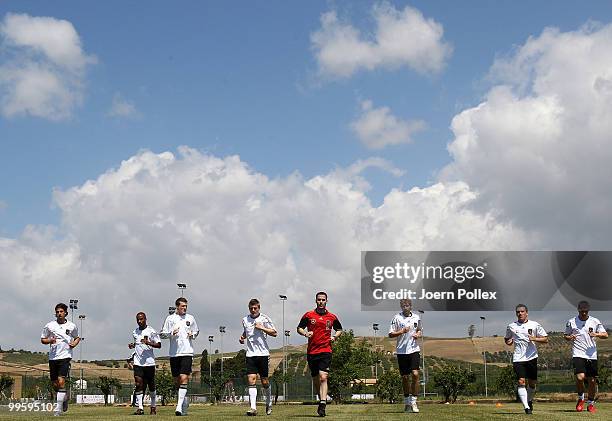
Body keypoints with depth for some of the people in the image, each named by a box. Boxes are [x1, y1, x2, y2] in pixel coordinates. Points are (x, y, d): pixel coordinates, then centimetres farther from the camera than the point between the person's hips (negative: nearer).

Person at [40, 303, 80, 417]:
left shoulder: (72, 326, 5)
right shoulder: (49, 326, 4)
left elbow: (77, 337, 22)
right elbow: (42, 340, 12)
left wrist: (74, 343, 0)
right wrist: (50, 341, -9)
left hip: (65, 356, -2)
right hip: (53, 357, 2)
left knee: (61, 381, -16)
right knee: (55, 384, 7)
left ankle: (58, 409, -14)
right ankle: (64, 398, 37)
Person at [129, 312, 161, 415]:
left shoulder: (151, 331, -4)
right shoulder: (135, 332, 12)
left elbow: (159, 345, -5)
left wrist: (148, 343, -20)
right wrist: (132, 345, 8)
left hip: (149, 361, -3)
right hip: (138, 362, 3)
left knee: (151, 385, 7)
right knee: (139, 384, -10)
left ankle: (153, 406, 23)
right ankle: (140, 407, -11)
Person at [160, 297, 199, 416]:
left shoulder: (190, 318, 9)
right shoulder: (170, 318, 6)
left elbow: (196, 331, 21)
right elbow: (162, 334, 7)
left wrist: (192, 335, 0)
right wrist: (171, 333, -11)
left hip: (187, 352, -1)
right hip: (174, 353, 1)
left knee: (184, 378, -14)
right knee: (176, 380, 7)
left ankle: (180, 406, -18)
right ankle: (185, 402, 25)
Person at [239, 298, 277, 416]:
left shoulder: (264, 319, -1)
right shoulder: (245, 320, 10)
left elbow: (274, 333, -2)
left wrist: (262, 328, -13)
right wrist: (242, 337, 8)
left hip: (263, 353, -2)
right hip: (250, 354, 2)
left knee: (264, 381, 4)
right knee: (251, 380, -10)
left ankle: (269, 403, 28)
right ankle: (253, 408, -12)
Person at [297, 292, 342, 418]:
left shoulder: (332, 317, 7)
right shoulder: (308, 315, 4)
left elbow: (339, 329, 22)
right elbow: (299, 328, 12)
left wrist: (335, 336, 2)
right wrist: (305, 333, -9)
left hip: (325, 351, -2)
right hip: (311, 352, 2)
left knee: (323, 377, -17)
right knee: (315, 380, 9)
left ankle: (322, 406, -23)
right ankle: (322, 400, 30)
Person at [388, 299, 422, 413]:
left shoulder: (416, 317, 8)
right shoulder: (397, 318, -2)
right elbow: (390, 334, -3)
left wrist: (418, 334, 2)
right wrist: (402, 331, -17)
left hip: (414, 349, 2)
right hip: (402, 351, -2)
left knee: (415, 374, -12)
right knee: (405, 377, 4)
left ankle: (413, 401, -5)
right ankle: (407, 401, 19)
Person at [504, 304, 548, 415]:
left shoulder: (534, 325, 4)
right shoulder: (511, 326, 8)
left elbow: (545, 339, 6)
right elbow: (507, 338, 24)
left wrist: (535, 339, -11)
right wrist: (508, 341, 1)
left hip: (532, 357, 0)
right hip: (518, 358, 0)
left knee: (532, 383, 8)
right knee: (521, 382, -14)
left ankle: (529, 400, 35)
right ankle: (526, 407, -15)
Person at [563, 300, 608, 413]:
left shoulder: (595, 321, 5)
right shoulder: (571, 322, 4)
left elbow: (605, 335, 4)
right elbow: (565, 335, 16)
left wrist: (596, 334, -16)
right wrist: (570, 337, -7)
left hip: (592, 355, 2)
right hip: (578, 354, -2)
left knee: (592, 380, 4)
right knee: (580, 377, -19)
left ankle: (591, 403, 23)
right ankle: (581, 398, 8)